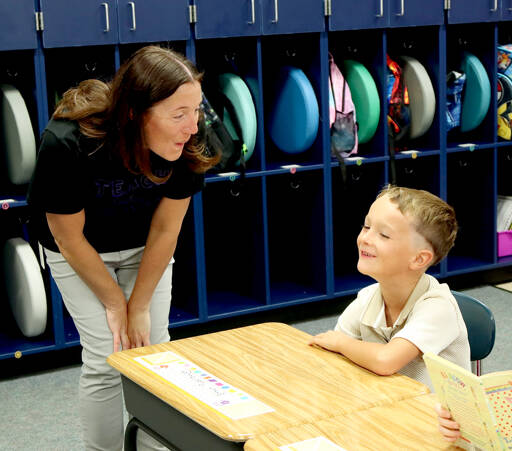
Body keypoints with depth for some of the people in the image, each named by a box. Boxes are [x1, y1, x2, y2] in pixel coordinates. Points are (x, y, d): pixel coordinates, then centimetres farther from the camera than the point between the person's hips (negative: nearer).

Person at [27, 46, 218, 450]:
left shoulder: (186, 145, -29)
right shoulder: (67, 145, -37)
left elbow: (164, 231, -16)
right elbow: (70, 239, -22)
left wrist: (140, 307, -9)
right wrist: (115, 303, -11)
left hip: (143, 247, 3)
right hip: (80, 251, -3)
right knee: (106, 360, -8)